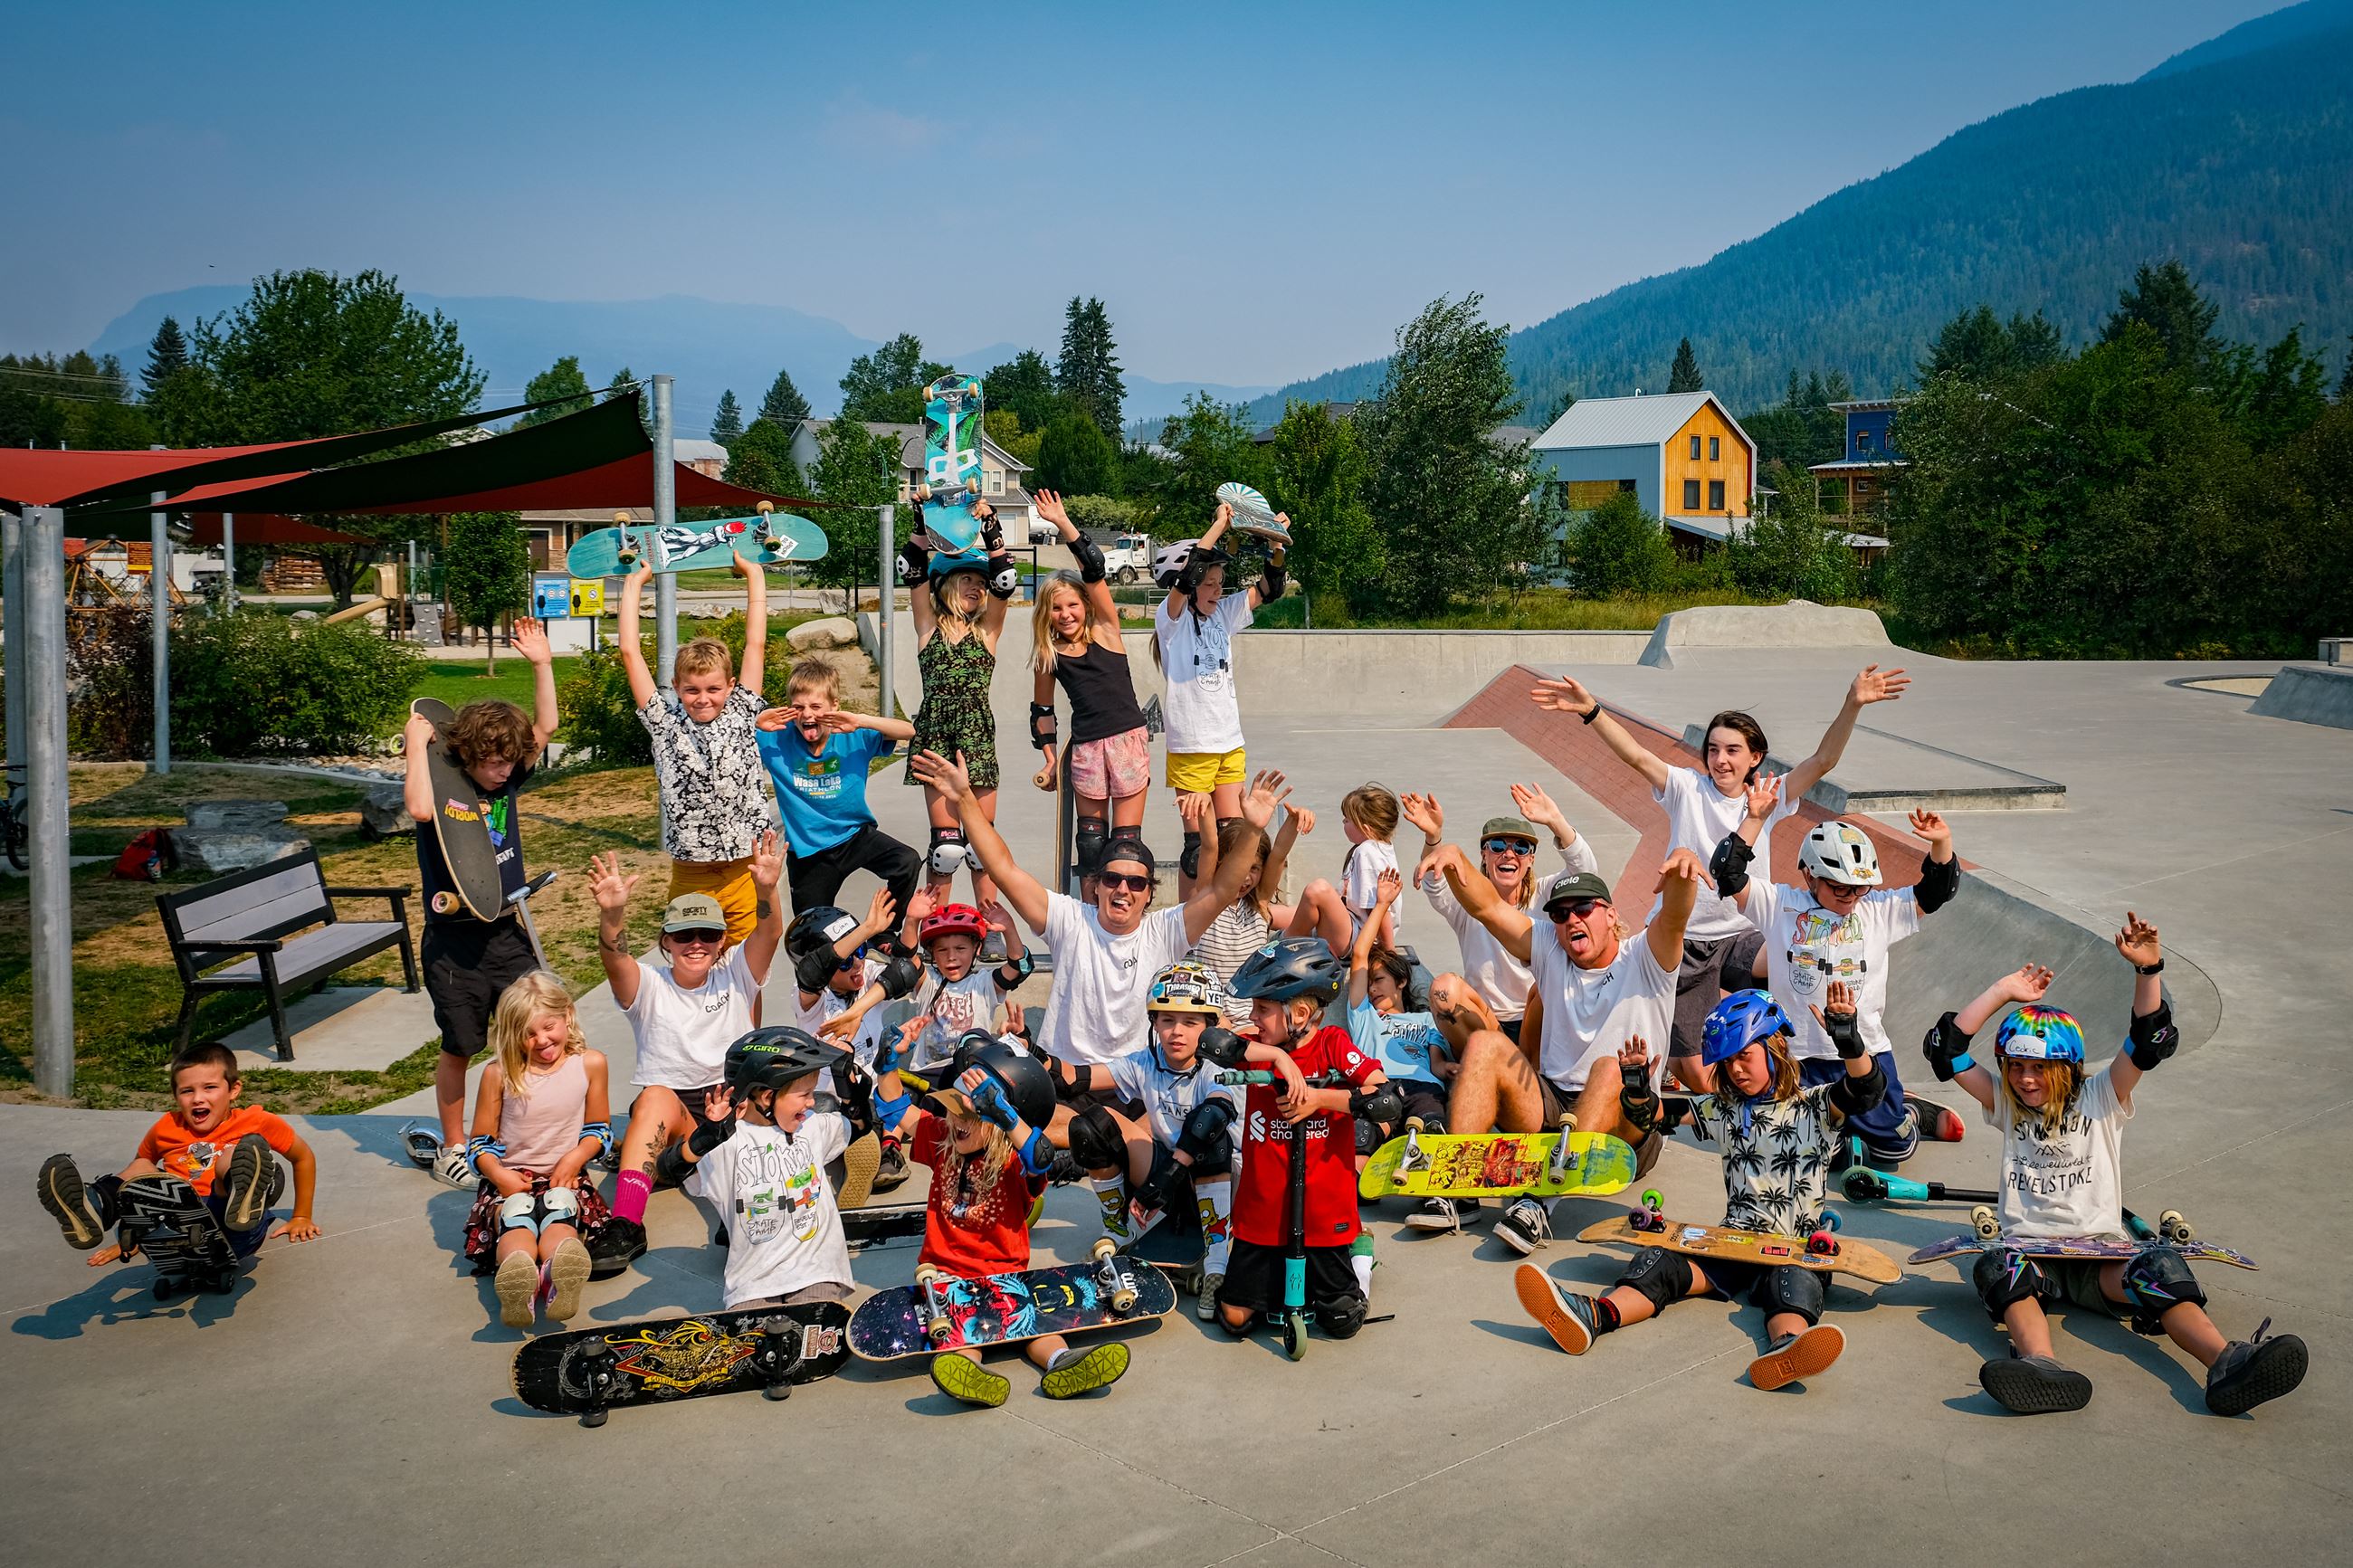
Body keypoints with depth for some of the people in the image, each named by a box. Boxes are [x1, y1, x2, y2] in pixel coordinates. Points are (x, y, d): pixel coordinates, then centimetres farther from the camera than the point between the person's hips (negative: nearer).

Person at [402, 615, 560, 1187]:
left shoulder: (509, 778, 3)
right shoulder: (442, 786, -11)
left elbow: (545, 728, -2)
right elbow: (419, 808, -34)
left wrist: (542, 664, -10)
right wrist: (417, 743, -25)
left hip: (508, 932, 4)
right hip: (455, 940, -4)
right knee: (458, 1047, 7)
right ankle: (453, 1147, 22)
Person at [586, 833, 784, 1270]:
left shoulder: (735, 976, 8)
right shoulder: (649, 985, 5)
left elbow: (769, 935, -10)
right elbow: (614, 959, -17)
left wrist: (765, 891, -32)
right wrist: (611, 914, -39)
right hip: (670, 1109, 0)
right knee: (655, 1098, -34)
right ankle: (625, 1225, -42)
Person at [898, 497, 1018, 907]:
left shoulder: (987, 629, 10)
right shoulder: (929, 626, 9)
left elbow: (1005, 581, -3)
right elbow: (912, 570, -1)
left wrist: (990, 527, -11)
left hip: (978, 738, 1)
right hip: (934, 736, -1)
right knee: (945, 841, -1)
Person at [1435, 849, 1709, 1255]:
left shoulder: (1643, 959, 2)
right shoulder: (1551, 956, 12)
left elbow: (1674, 916, -20)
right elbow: (1487, 907, 2)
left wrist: (1682, 863, -42)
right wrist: (1454, 861, -17)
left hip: (1625, 1124, -3)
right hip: (1548, 1109, 4)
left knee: (1610, 1069, -35)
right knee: (1486, 1045, -16)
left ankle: (1541, 1202, -48)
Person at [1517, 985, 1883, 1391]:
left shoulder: (1816, 1106, 4)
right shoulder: (1724, 1111, 15)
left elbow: (1866, 1090, -14)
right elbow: (1652, 1116, 13)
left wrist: (1846, 1037, -31)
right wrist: (1637, 1084, -10)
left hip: (1796, 1250, -3)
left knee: (1795, 1282, -36)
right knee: (1662, 1261, -20)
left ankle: (1787, 1348, -69)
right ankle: (1592, 1316, -46)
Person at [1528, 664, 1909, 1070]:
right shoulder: (1688, 789, -3)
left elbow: (1822, 761, -8)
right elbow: (1635, 756, -15)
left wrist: (1852, 705, -22)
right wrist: (1591, 711, -29)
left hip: (1741, 935, 2)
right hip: (1681, 937, -1)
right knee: (1679, 1052, 0)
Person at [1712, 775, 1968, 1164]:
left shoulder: (1878, 910, 3)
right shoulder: (1780, 905, -3)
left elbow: (1936, 892, 4)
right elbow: (1729, 876, -11)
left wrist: (1942, 844, -13)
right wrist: (1755, 820, -18)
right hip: (1801, 1057, -1)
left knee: (1893, 1147, 10)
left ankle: (1910, 1113, 44)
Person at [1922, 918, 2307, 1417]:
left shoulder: (2100, 1099, 12)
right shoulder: (2006, 1105, 16)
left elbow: (2150, 1043, -2)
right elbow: (1945, 1048, 7)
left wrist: (2148, 970, -16)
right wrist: (2004, 991, 7)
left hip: (2099, 1253, 0)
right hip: (2029, 1250, 0)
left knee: (2158, 1266, -31)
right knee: (1996, 1266, -34)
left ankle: (2228, 1364, -54)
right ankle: (2042, 1368, -61)